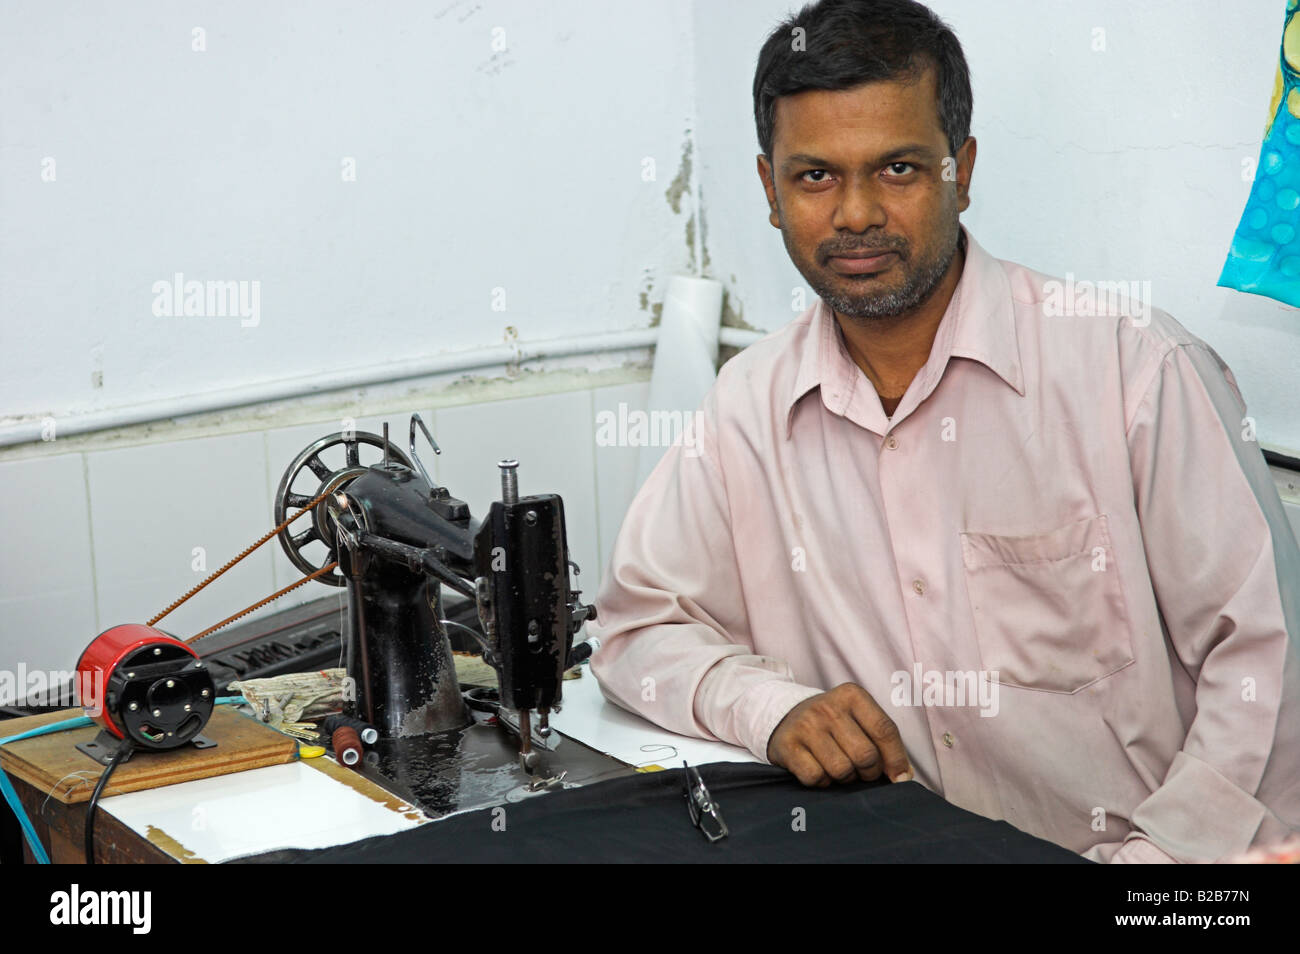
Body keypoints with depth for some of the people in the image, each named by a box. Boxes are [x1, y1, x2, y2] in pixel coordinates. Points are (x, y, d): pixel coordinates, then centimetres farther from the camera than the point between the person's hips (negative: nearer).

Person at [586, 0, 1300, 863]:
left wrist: (1158, 859, -18)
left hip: (1127, 847, -4)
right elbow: (640, 628, 14)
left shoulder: (1134, 366, -7)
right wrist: (774, 707, -6)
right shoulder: (749, 406, 7)